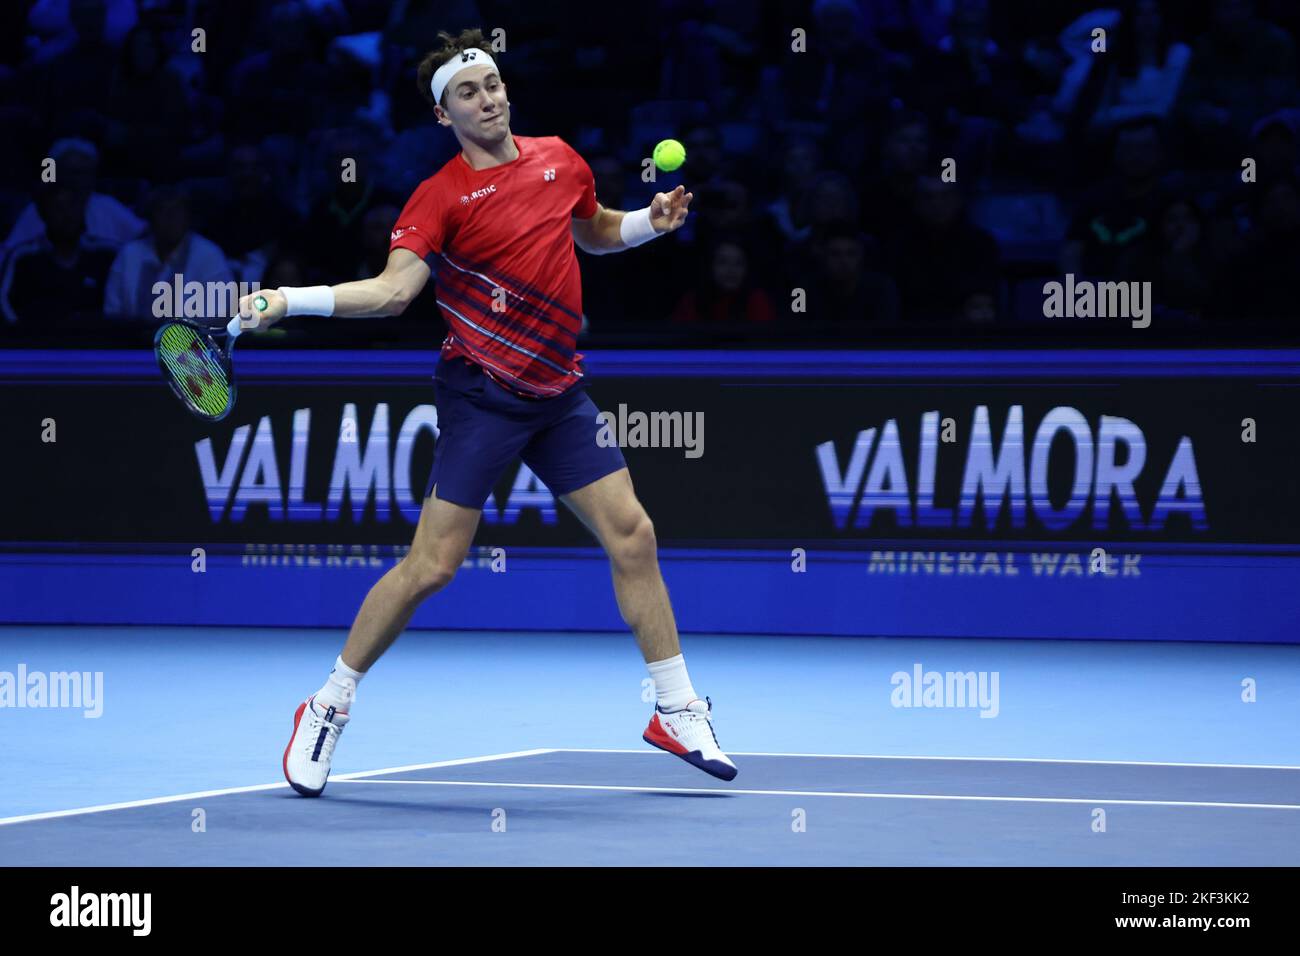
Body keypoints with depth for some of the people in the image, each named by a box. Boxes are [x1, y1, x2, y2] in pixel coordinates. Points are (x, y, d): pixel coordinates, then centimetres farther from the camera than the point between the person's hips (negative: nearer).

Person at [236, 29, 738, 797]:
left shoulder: (560, 160, 7)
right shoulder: (440, 196, -10)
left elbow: (596, 232, 26)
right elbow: (392, 289, -20)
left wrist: (653, 221, 7)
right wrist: (291, 300, -33)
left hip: (560, 391, 5)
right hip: (482, 394, -5)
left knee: (631, 535, 2)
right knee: (434, 565, -8)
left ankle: (680, 712, 13)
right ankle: (330, 707, 6)